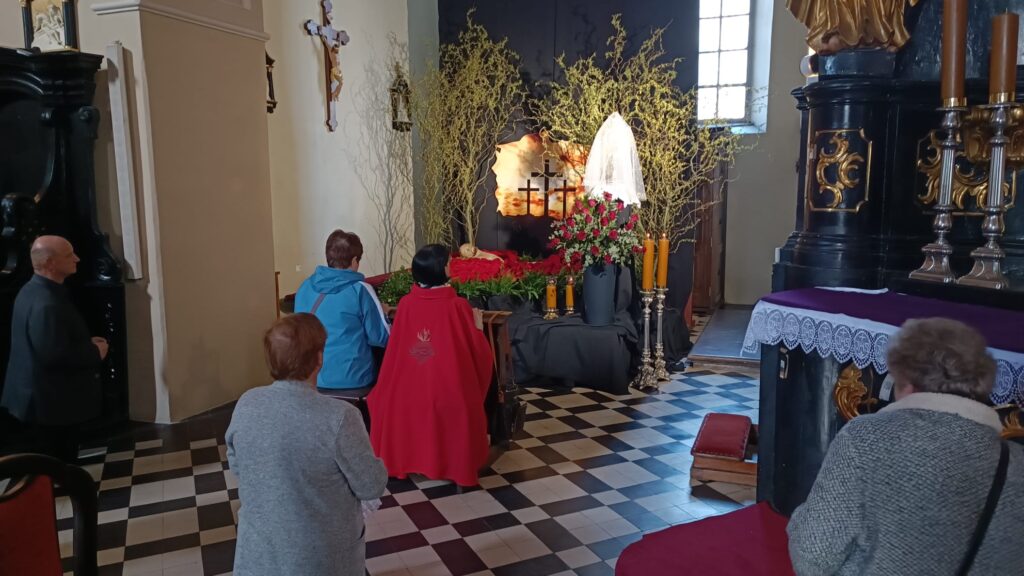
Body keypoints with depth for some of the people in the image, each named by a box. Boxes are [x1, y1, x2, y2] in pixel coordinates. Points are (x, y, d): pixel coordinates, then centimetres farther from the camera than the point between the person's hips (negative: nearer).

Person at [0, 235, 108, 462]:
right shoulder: (45, 304, -27)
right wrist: (95, 352, -16)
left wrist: (87, 343, 6)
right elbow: (55, 355, -30)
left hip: (46, 395, 10)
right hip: (52, 400, -10)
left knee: (54, 460, 22)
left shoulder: (34, 290, 7)